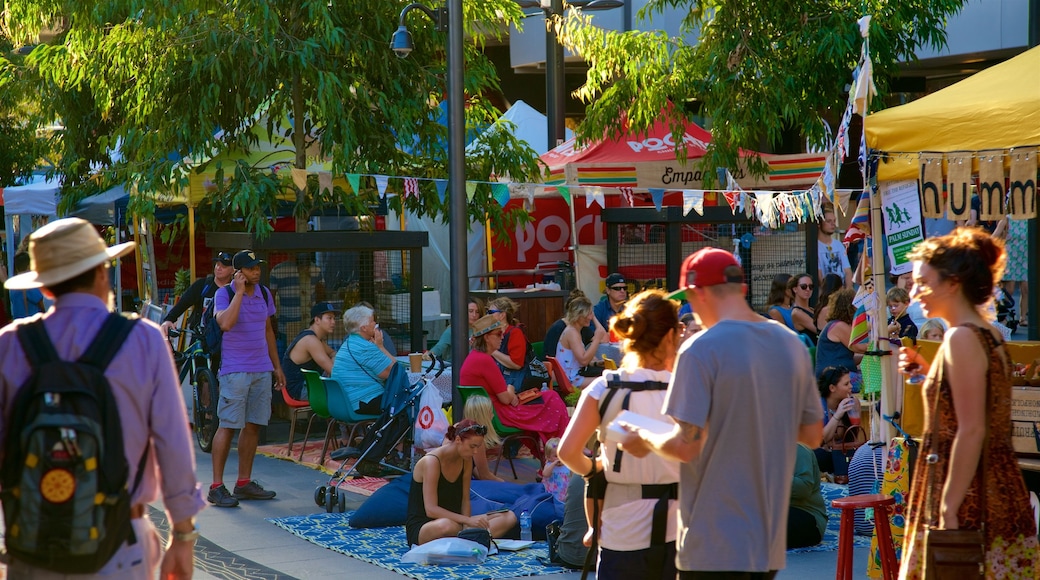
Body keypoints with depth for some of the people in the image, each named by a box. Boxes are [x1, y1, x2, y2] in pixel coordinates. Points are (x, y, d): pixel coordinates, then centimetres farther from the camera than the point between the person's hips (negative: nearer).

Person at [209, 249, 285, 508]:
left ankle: (244, 482, 16)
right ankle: (216, 486, -6)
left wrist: (277, 367, 19)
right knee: (228, 426, -8)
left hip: (262, 370, 6)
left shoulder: (264, 294, 11)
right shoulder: (224, 294, -7)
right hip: (235, 370, -6)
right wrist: (239, 292, -21)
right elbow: (225, 323, -26)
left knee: (253, 425, 8)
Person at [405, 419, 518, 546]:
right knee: (446, 526, -46)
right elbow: (431, 510, -25)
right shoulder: (432, 461, -18)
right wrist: (468, 520, -32)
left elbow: (465, 500, 8)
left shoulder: (466, 461, 5)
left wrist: (466, 527, -12)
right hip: (421, 528, -8)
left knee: (509, 517, -10)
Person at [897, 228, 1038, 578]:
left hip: (971, 498, -10)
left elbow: (972, 430, -20)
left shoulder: (963, 339, -15)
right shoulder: (989, 335, 15)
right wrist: (926, 371, 14)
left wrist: (948, 509, -20)